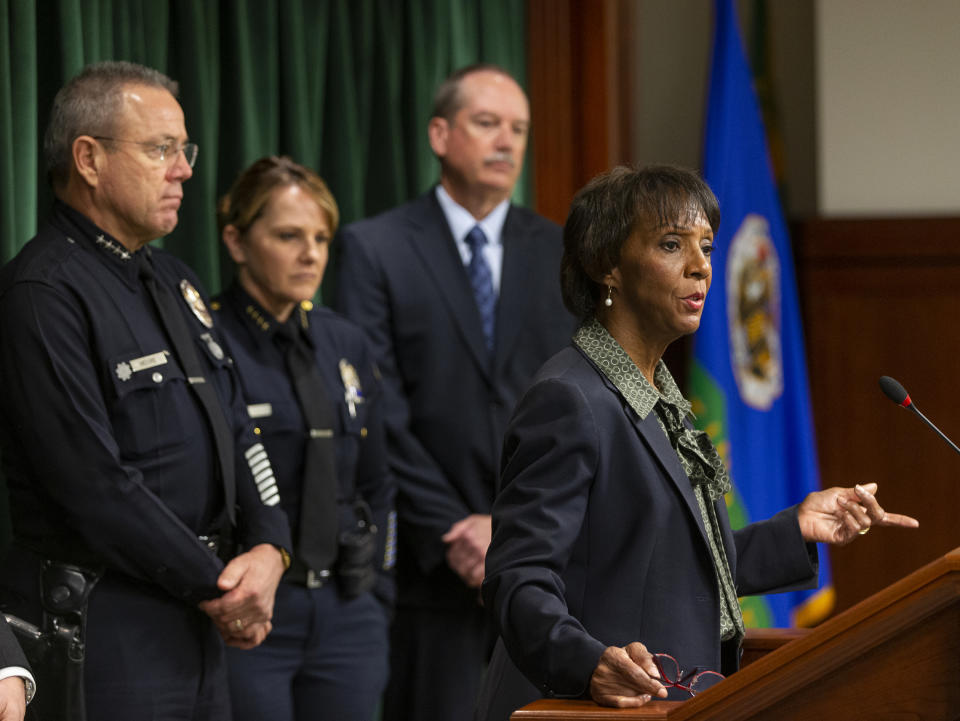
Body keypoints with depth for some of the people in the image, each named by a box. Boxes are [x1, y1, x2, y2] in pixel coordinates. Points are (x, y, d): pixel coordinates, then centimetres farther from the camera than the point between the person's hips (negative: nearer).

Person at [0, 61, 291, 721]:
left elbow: (236, 431, 17)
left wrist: (267, 548, -2)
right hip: (103, 631, -9)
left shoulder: (172, 282, 17)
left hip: (202, 618, 9)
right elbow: (94, 483, -19)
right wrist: (214, 585, -13)